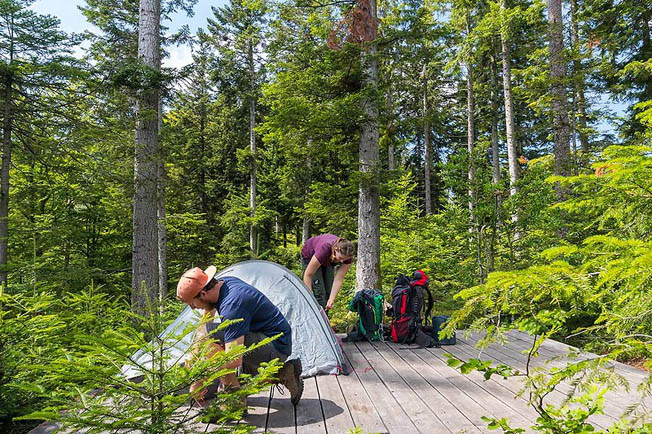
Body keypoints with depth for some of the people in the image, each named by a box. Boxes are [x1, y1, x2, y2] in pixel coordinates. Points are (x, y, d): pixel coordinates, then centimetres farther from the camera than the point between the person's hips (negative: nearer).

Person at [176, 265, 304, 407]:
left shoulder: (231, 305, -27)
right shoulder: (224, 282, 2)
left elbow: (233, 360, -30)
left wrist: (200, 381, -17)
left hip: (275, 346, -10)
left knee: (206, 333, -20)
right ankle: (283, 373, 15)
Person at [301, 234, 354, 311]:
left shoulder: (347, 256, -32)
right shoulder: (324, 249, -44)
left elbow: (338, 279, -25)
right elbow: (308, 275, -34)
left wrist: (331, 300, -32)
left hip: (328, 260, 4)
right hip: (310, 256, -4)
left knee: (328, 291, -1)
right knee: (319, 292, -15)